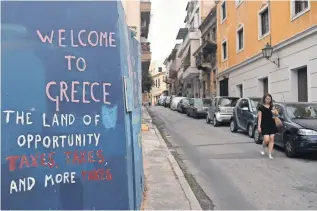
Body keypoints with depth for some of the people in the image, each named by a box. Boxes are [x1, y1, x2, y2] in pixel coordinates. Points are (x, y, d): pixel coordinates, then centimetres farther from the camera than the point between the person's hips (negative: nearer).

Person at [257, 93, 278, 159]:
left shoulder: (272, 107, 10)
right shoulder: (261, 107, -3)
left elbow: (277, 114, 8)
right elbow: (259, 117, -5)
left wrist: (274, 111, -15)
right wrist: (259, 126, -11)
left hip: (272, 125, 4)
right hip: (265, 125, -4)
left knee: (271, 139, 1)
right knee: (267, 140, -13)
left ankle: (270, 154, 8)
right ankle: (262, 147, 21)